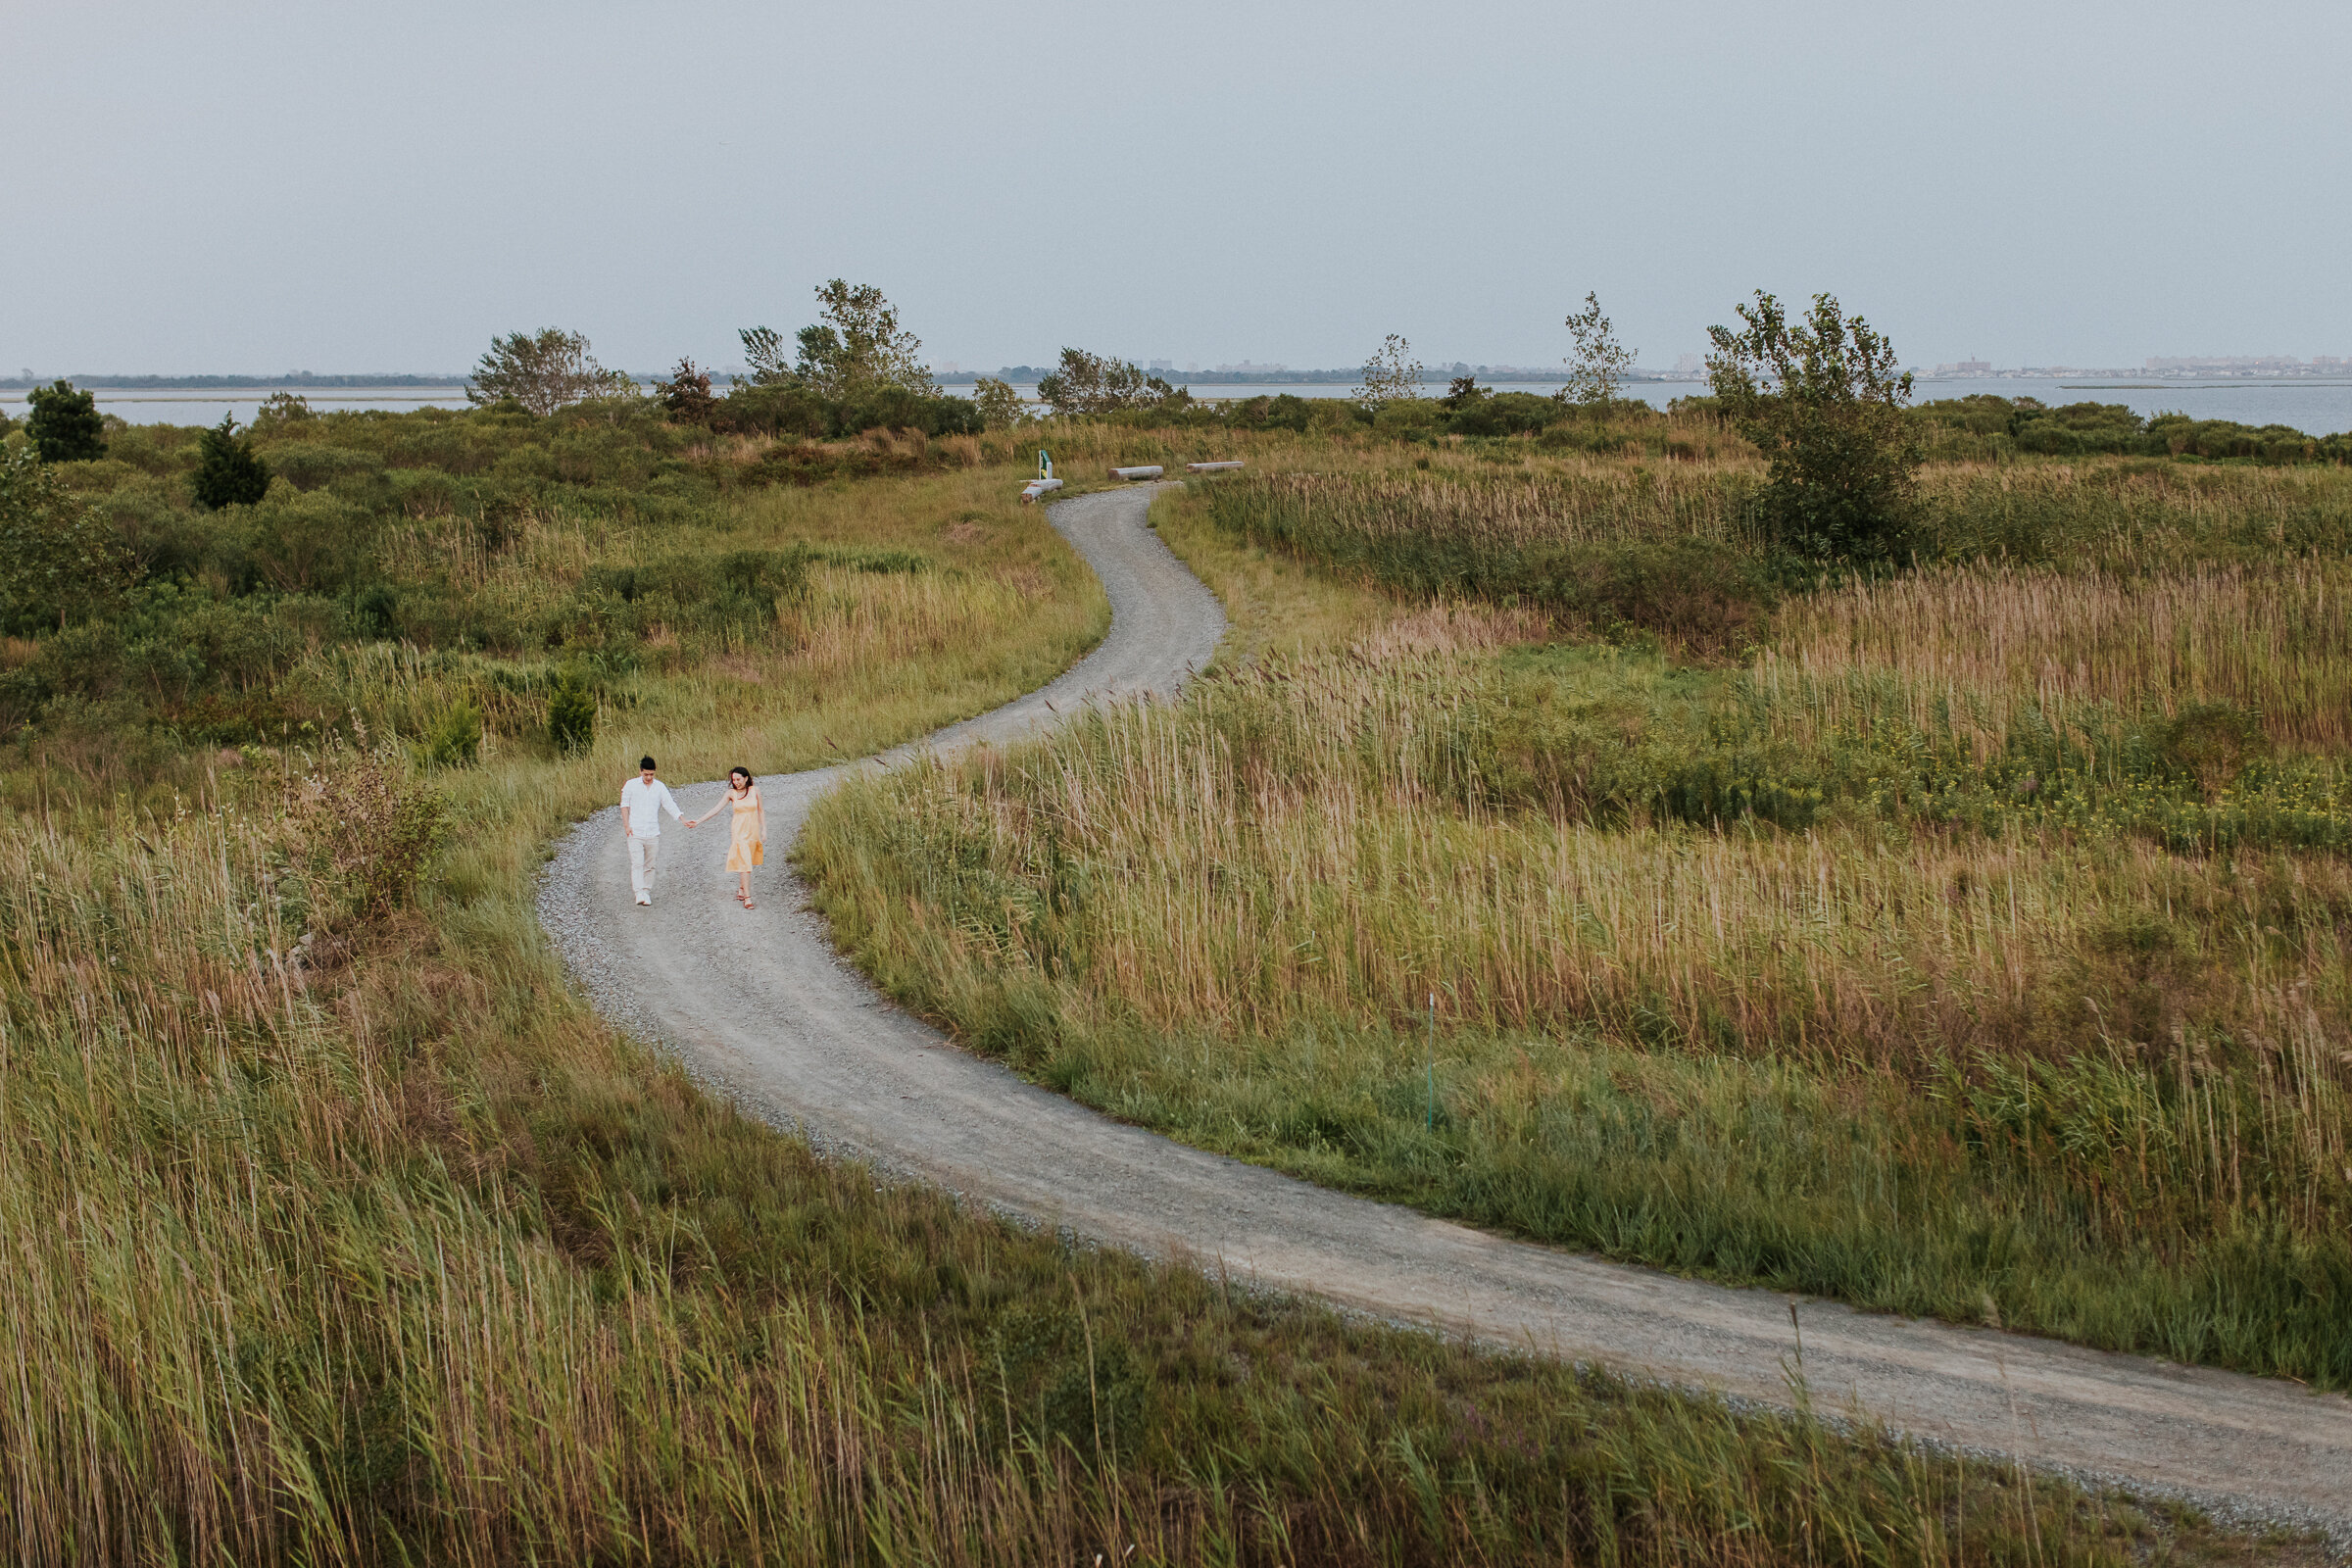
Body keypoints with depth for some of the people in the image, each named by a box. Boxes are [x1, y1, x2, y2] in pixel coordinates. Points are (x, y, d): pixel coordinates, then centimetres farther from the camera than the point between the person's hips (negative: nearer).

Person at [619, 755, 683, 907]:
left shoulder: (660, 787, 6)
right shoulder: (631, 785, 2)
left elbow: (670, 805, 2)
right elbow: (625, 805, 6)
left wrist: (684, 820, -9)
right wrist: (626, 825, -3)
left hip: (653, 833, 2)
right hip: (635, 832, -2)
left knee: (649, 866, 5)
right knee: (637, 863, -13)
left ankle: (647, 892, 13)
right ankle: (640, 893, -19)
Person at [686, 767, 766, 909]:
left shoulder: (755, 790, -1)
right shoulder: (731, 793, -5)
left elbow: (761, 810, 6)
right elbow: (716, 809, -7)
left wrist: (764, 830, 4)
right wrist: (698, 821, -13)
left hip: (753, 831, 2)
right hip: (739, 831, -2)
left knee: (748, 862, 9)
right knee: (744, 863, -10)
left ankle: (742, 890, 29)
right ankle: (747, 898, -10)